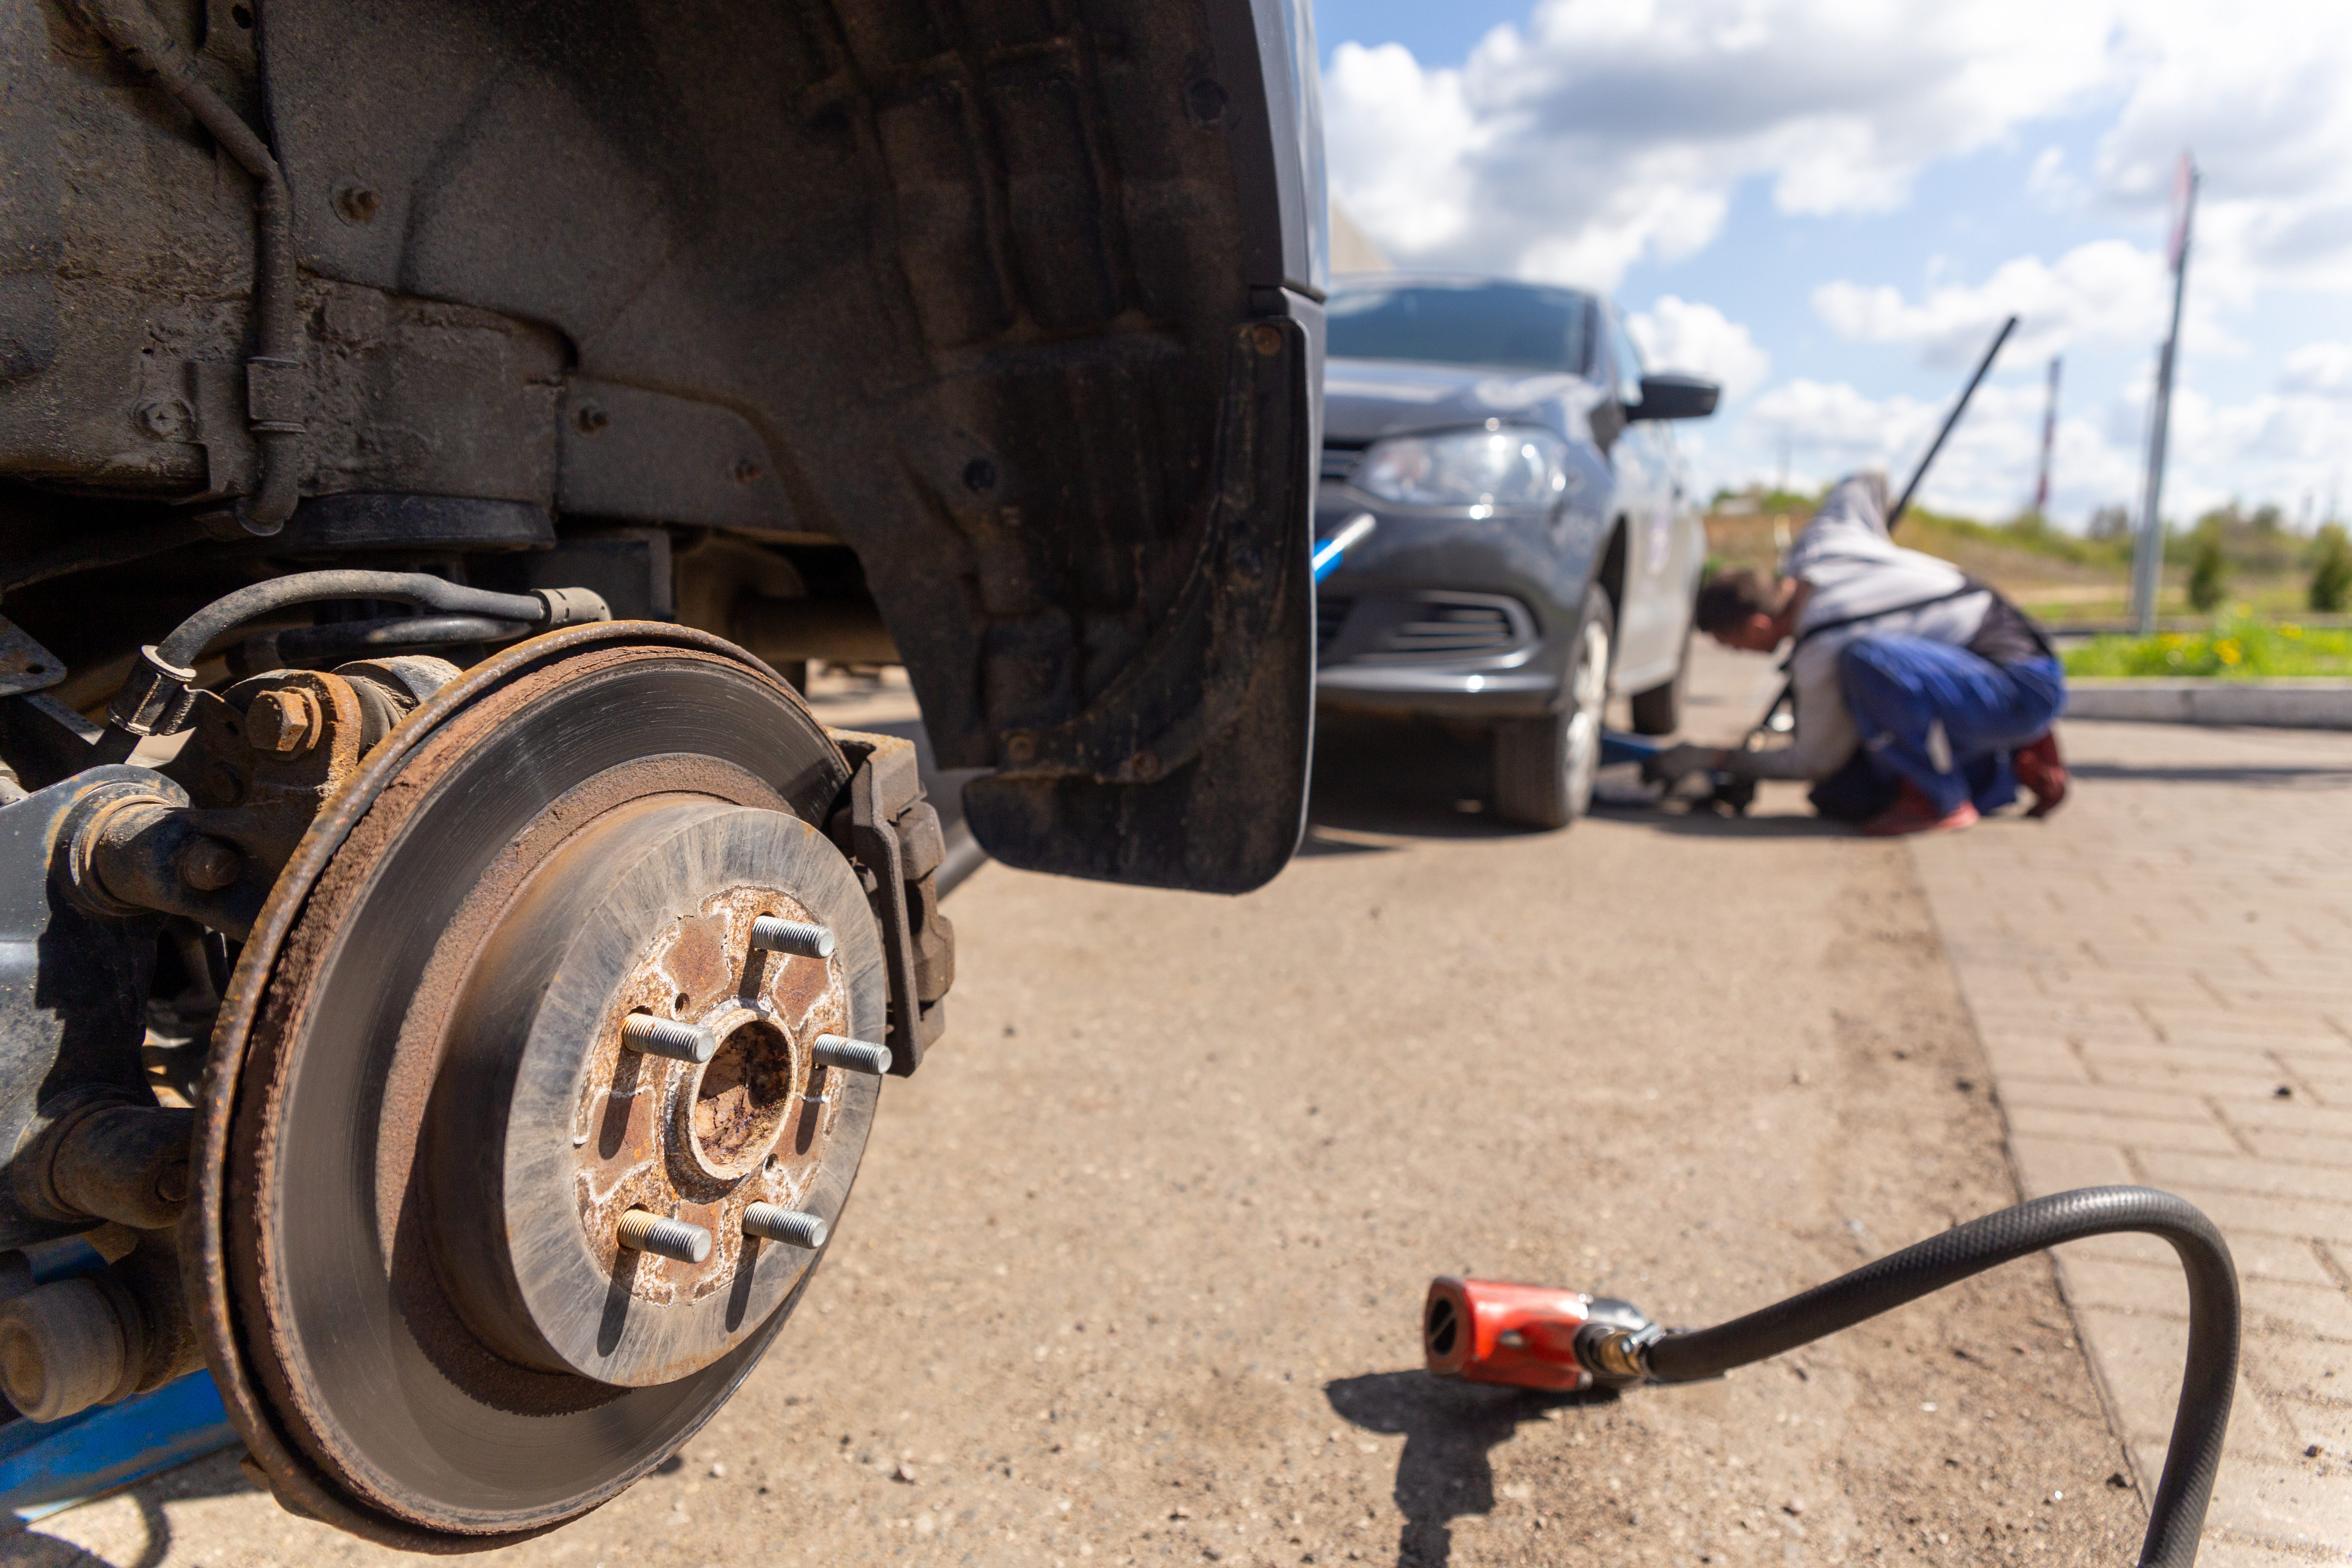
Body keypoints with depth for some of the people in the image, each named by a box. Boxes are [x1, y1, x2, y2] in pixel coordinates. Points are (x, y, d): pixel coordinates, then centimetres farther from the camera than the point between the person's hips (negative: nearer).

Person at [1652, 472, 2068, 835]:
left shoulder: (1823, 652, -25)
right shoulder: (1815, 544, -3)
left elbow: (1815, 762, -10)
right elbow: (1869, 483, 18)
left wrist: (1710, 759, -3)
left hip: (2025, 690, -10)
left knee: (1865, 658, -37)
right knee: (1839, 796, 4)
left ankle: (1939, 801, -16)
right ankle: (2016, 763, 13)